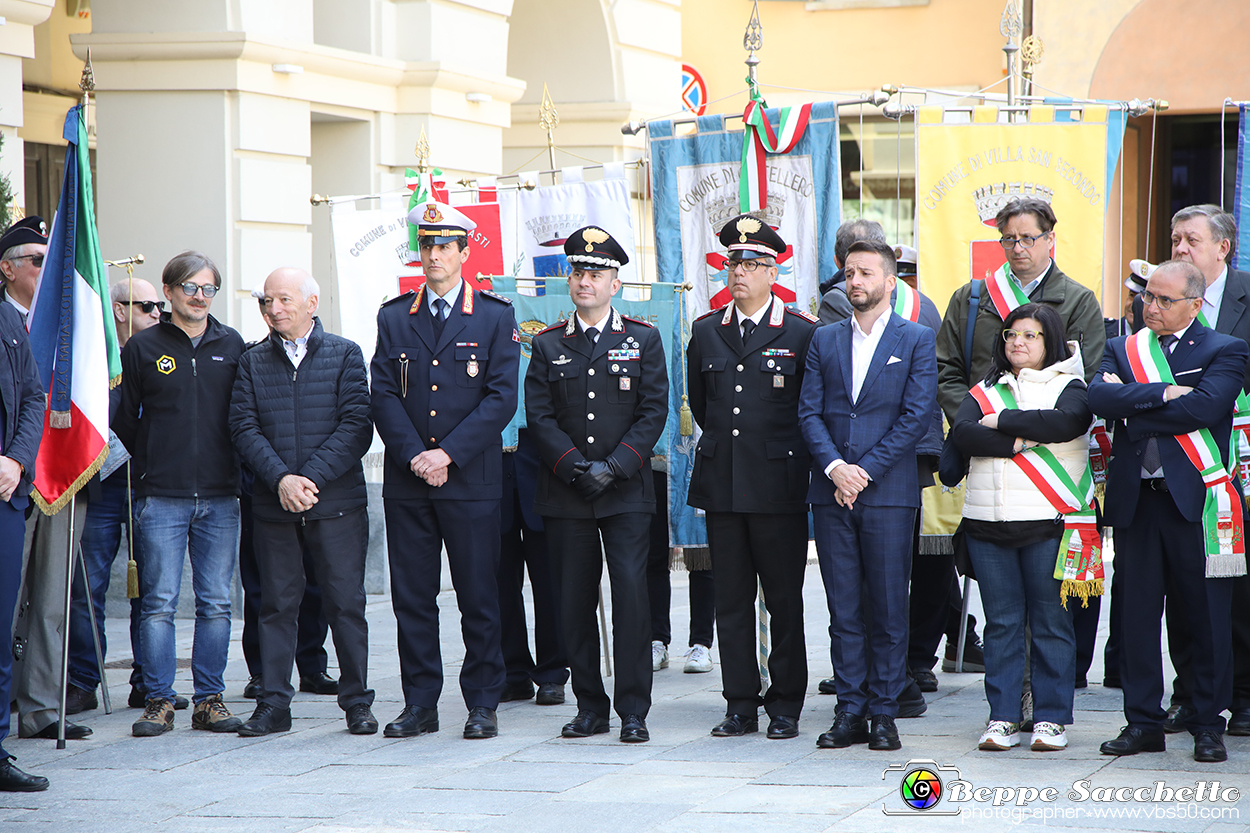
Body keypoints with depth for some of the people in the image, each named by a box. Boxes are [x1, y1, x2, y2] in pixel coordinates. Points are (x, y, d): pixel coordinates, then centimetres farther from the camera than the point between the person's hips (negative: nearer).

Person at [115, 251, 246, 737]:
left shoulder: (232, 347, 11)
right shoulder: (142, 348, 4)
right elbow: (123, 419, 8)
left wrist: (234, 465, 7)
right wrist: (153, 461, 6)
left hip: (220, 497, 2)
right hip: (160, 497, -2)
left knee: (216, 603, 3)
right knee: (159, 602, -4)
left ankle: (209, 699, 9)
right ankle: (159, 701, 2)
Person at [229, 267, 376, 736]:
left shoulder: (344, 355, 3)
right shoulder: (252, 363, 10)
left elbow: (356, 427, -5)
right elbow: (244, 429, 0)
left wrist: (311, 477, -14)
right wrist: (281, 479, -15)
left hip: (336, 501, -2)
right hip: (273, 505, 2)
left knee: (346, 604, 0)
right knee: (277, 605, 5)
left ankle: (357, 702, 8)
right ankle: (274, 705, 10)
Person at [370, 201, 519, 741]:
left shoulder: (495, 317, 3)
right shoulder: (393, 318, 11)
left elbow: (501, 398, -4)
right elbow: (385, 396, 4)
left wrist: (448, 453, -12)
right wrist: (416, 456, -10)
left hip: (471, 479, -2)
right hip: (406, 481, 3)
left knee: (478, 599, 0)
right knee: (412, 597, 4)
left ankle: (482, 705, 7)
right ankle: (419, 705, 11)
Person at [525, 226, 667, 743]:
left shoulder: (642, 340, 6)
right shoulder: (548, 346, 10)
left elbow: (654, 411, 0)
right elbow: (539, 416, 4)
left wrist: (613, 468, -11)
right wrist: (576, 467, -9)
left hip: (626, 491, -2)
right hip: (565, 493, 2)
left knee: (630, 592, -10)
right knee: (575, 600, 3)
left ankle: (633, 711, -6)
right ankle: (590, 707, 11)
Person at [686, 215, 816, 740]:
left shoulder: (802, 334, -1)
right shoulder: (706, 333, 11)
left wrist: (783, 456, 6)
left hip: (779, 486, -4)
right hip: (721, 486, 4)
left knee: (783, 599, 0)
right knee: (731, 599, 5)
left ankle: (786, 705, 8)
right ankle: (741, 706, 10)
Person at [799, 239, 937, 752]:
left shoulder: (916, 340, 3)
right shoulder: (825, 340, 13)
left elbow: (916, 416, -5)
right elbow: (809, 412, 7)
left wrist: (866, 470, -11)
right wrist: (833, 467, -10)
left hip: (888, 493, -3)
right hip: (832, 493, 3)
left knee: (889, 610, -1)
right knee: (843, 611, 4)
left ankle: (883, 713, 6)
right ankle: (850, 713, 8)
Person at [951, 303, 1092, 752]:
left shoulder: (1067, 386, 5)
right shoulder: (985, 391, 15)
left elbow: (1065, 422, -16)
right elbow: (962, 433, -2)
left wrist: (1002, 421, -8)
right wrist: (1021, 442, -13)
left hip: (1048, 519, -3)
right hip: (988, 521, 3)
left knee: (1051, 621, -1)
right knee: (1001, 622, 4)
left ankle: (1051, 718, 5)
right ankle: (1002, 718, 7)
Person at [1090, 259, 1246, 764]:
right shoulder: (1123, 349, 13)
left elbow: (1203, 407, -15)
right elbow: (1099, 398, -6)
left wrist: (1131, 409, -8)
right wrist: (1161, 394, -16)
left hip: (1195, 499, -3)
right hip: (1134, 499, 3)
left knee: (1208, 616, 1)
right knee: (1137, 613, 6)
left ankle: (1209, 725, 10)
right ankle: (1143, 722, 14)